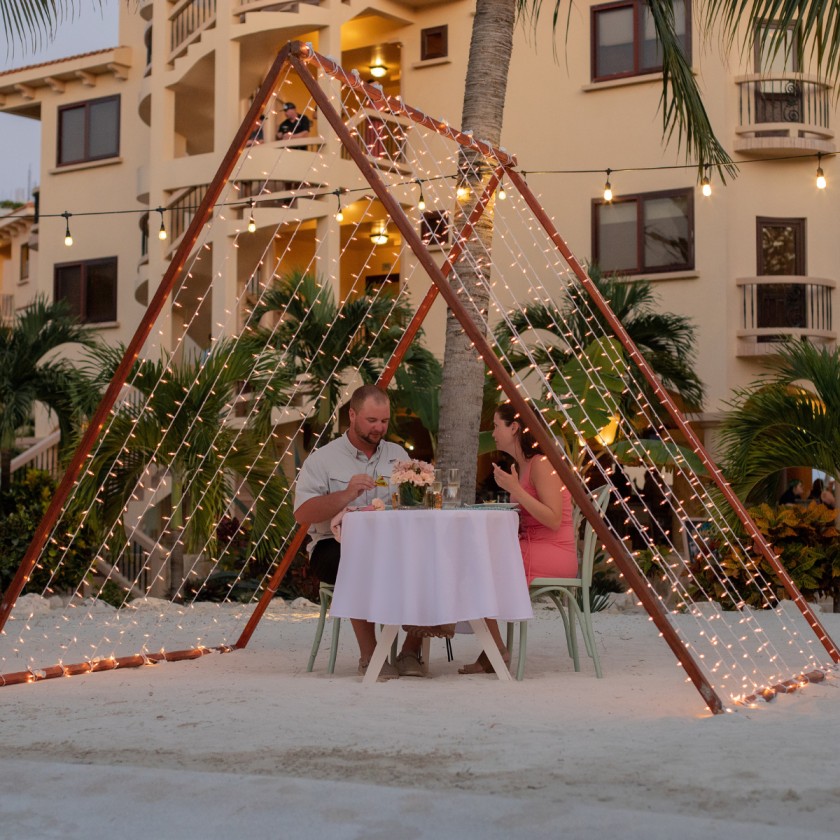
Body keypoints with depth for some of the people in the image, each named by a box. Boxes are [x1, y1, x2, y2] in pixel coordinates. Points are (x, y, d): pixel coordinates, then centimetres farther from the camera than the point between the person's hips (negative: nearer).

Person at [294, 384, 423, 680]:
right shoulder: (323, 459, 4)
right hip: (335, 546, -4)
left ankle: (411, 652, -14)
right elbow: (302, 514, -8)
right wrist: (347, 495, -19)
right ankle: (369, 656, -24)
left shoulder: (397, 455, 17)